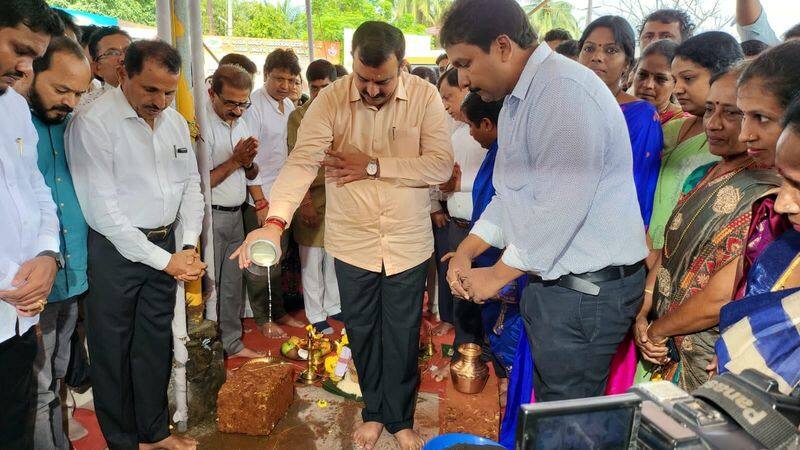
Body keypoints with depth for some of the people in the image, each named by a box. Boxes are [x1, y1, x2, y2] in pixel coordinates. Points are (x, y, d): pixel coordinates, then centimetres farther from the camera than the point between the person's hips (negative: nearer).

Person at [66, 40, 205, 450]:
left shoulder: (175, 121, 4)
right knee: (114, 348, 9)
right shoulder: (93, 123, -16)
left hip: (165, 246, 6)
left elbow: (191, 184, 9)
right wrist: (163, 260, -16)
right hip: (115, 249, -5)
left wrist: (188, 246, -4)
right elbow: (102, 208, -18)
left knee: (156, 342, 16)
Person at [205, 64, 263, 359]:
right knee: (209, 285, 2)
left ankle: (232, 343, 27)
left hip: (235, 215, 8)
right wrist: (235, 160, -17)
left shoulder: (240, 122, 9)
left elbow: (251, 175, 15)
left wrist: (249, 162, -7)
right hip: (211, 217, -7)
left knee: (233, 282, 15)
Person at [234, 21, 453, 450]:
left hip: (408, 241, 0)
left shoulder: (425, 96, -10)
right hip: (352, 241, 1)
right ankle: (374, 410, 41)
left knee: (402, 335, 13)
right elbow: (301, 161, -23)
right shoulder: (331, 99, -11)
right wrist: (274, 222, -38)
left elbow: (440, 165, -16)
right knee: (361, 331, 16)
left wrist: (373, 166, -19)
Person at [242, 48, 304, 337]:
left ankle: (278, 312, 30)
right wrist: (261, 202, -15)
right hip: (259, 197, -7)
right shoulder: (253, 106, -13)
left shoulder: (289, 106, 9)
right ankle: (262, 318, 19)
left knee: (278, 259, 16)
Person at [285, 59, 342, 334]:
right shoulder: (298, 117, -4)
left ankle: (333, 306, 32)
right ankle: (315, 315, 19)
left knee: (335, 257, 15)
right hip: (311, 197, -3)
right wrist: (306, 201, -14)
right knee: (312, 260, 6)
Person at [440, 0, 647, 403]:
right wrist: (467, 251, 6)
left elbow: (560, 204, -24)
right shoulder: (517, 100, 14)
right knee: (546, 404, 18)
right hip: (552, 279, 9)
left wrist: (499, 274, -13)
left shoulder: (565, 90, -19)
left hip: (586, 289, -9)